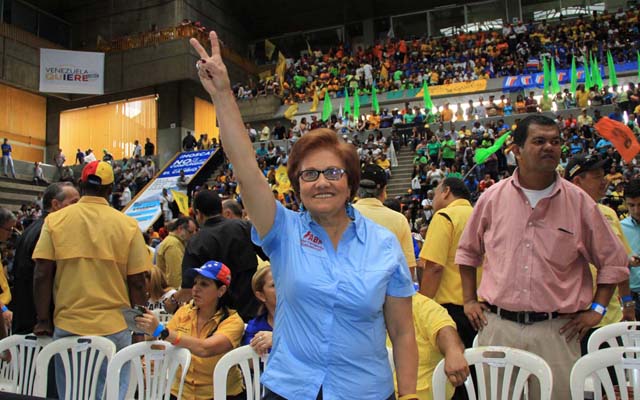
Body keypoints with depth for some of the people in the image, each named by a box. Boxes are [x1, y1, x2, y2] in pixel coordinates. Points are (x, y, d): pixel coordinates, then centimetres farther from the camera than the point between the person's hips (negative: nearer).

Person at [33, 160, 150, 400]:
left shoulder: (55, 220, -1)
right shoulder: (128, 225, -3)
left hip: (67, 327, 1)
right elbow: (137, 283, -2)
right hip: (114, 327, -1)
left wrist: (43, 321, 6)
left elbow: (42, 275, -3)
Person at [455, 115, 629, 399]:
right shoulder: (492, 198, 2)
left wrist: (596, 309, 3)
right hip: (497, 326, 1)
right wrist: (469, 300, 9)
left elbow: (613, 261, 9)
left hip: (557, 330, 0)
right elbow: (467, 251, 14)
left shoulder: (579, 202, 0)